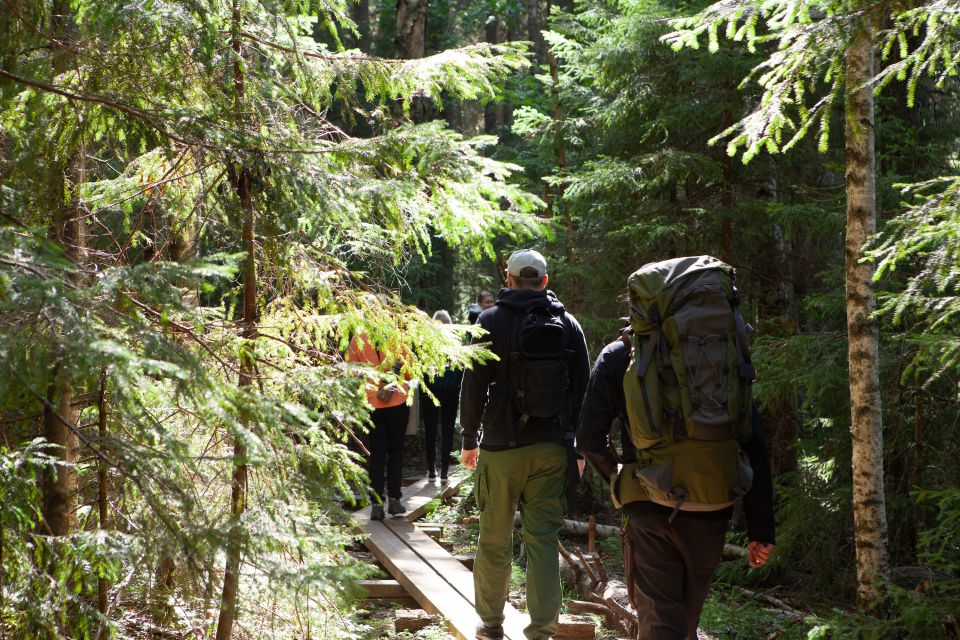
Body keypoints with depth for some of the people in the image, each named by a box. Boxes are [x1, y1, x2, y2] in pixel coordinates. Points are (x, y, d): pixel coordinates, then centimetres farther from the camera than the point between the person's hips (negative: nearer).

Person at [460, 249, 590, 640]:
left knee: (494, 541, 9)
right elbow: (582, 389, 7)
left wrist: (469, 439, 6)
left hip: (502, 447, -2)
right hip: (552, 448, 2)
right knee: (543, 540, 2)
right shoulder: (568, 324, 5)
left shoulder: (491, 322, -3)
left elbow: (474, 386, -4)